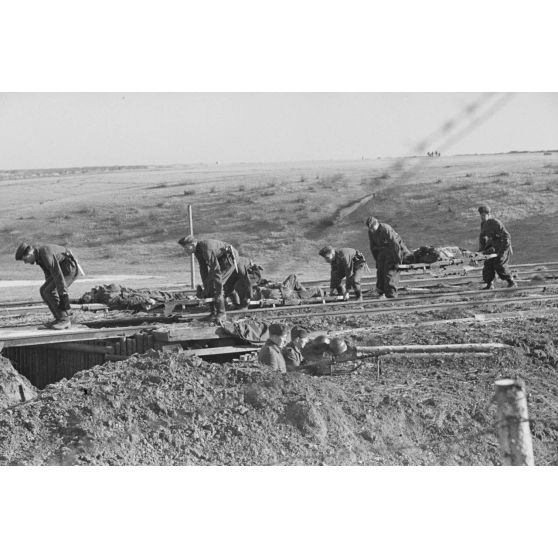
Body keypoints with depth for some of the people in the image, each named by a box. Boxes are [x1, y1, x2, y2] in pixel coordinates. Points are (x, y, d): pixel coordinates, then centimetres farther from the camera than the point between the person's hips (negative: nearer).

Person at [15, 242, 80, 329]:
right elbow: (48, 273, 19)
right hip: (62, 269, 10)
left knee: (50, 292, -19)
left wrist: (63, 295, -32)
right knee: (44, 291, 3)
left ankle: (64, 320, -13)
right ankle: (60, 318, 5)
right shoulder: (39, 255, 5)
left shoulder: (46, 254, -27)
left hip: (69, 269, -10)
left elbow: (58, 275, -32)